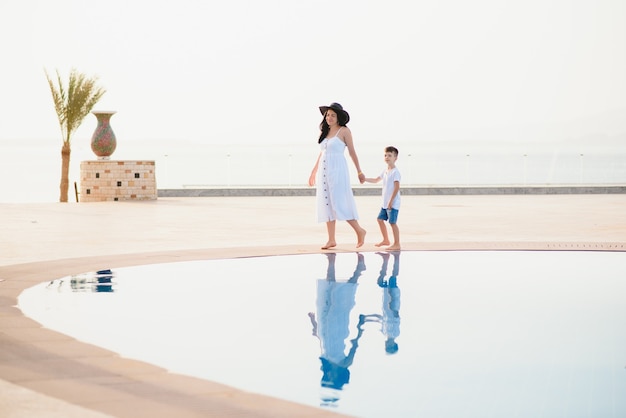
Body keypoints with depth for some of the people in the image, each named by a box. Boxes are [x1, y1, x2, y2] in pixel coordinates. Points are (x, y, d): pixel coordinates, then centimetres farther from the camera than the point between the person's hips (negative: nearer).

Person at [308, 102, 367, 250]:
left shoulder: (344, 131, -3)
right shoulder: (325, 132, 13)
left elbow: (352, 152, -2)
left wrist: (359, 172, -1)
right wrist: (313, 172, 25)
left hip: (338, 170, -6)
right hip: (324, 170, 6)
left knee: (339, 204, -10)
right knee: (327, 204, 4)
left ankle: (359, 231, 5)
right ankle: (331, 239, 8)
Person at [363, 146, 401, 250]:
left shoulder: (395, 172, -14)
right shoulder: (386, 171, 14)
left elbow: (397, 187, -20)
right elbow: (376, 180, 29)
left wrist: (391, 201, -22)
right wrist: (364, 179, 18)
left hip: (393, 203, -10)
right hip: (385, 203, 10)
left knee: (392, 222, -8)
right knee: (380, 219, 16)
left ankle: (397, 244, -3)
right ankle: (386, 240, 30)